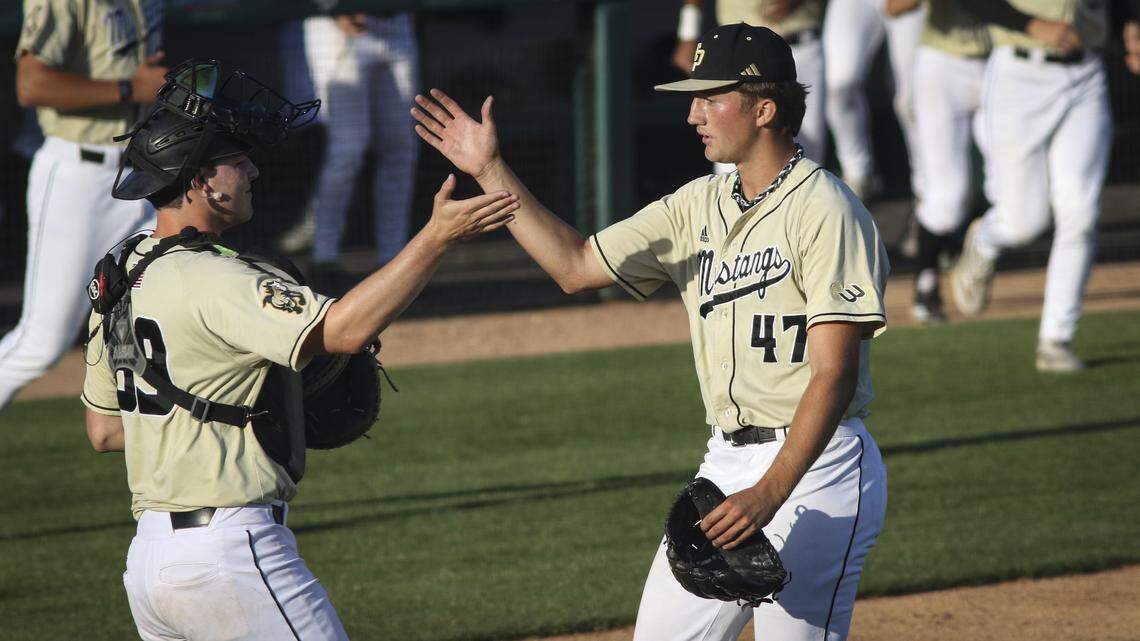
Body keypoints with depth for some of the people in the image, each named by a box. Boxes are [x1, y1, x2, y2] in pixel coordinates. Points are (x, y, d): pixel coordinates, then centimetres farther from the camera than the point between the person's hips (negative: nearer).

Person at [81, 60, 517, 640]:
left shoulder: (121, 279, 12)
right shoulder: (211, 281, -16)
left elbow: (102, 429, 20)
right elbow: (344, 328, -28)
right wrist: (436, 237, -26)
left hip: (146, 558, 9)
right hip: (231, 548, -9)